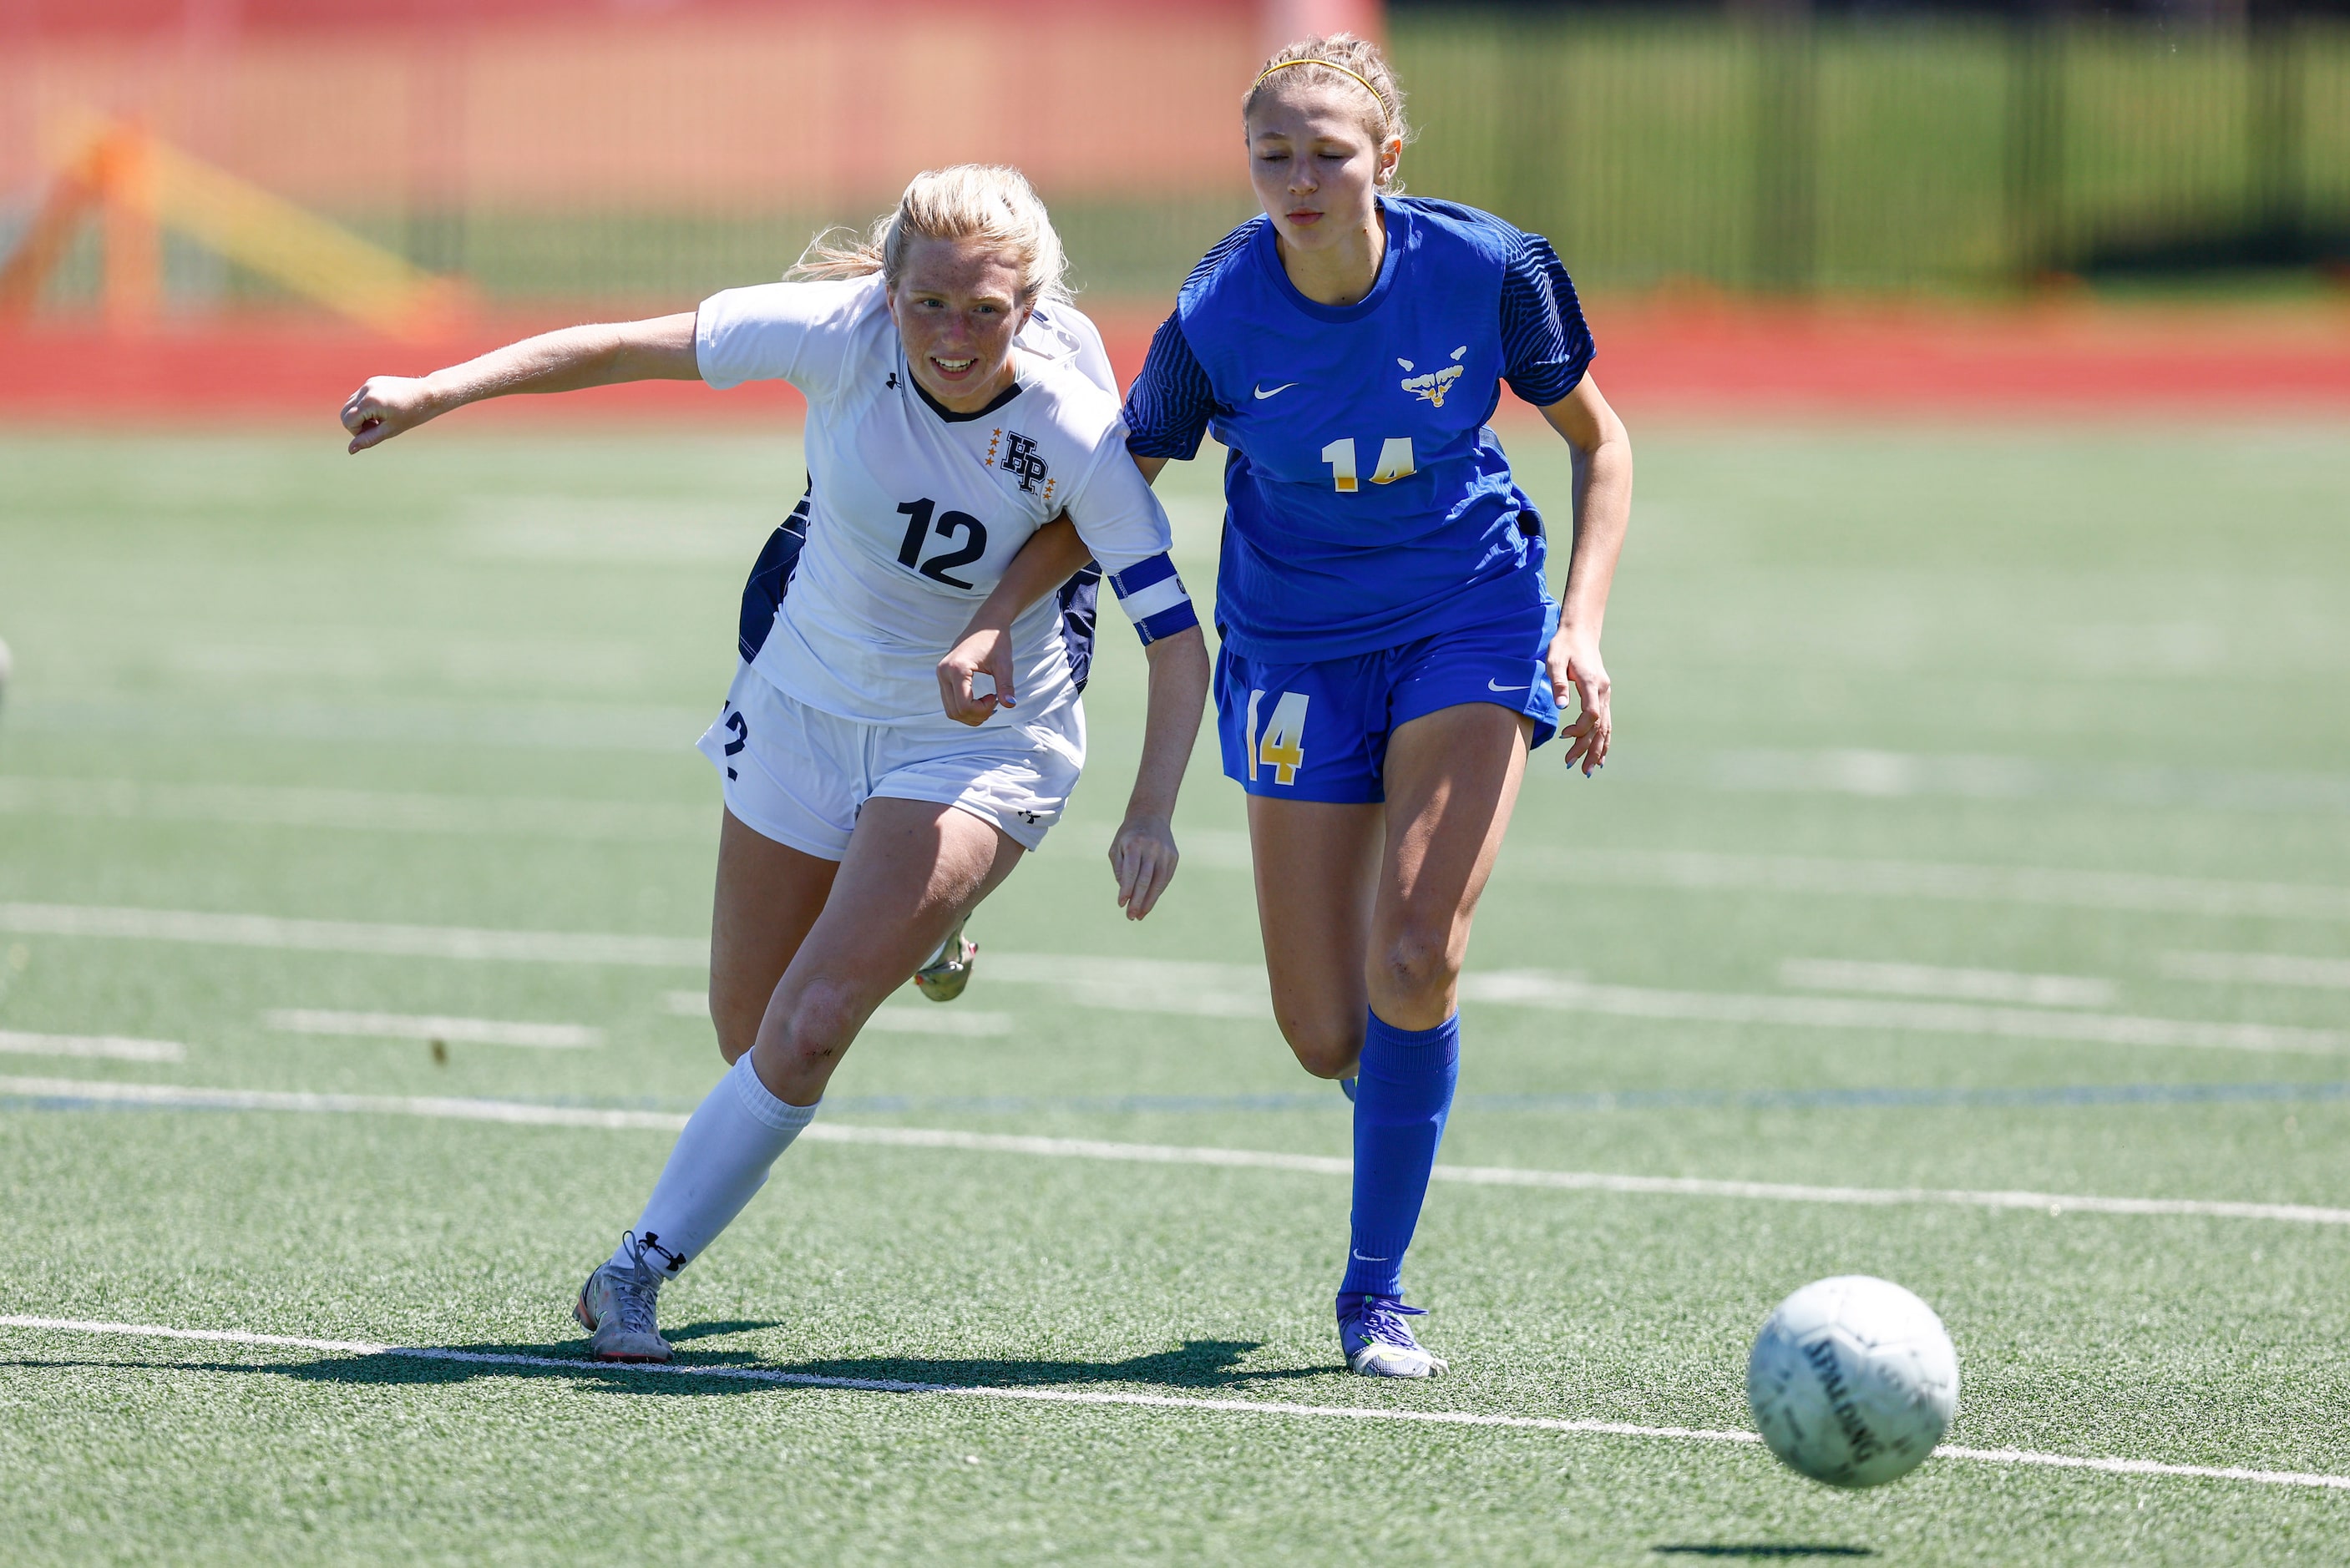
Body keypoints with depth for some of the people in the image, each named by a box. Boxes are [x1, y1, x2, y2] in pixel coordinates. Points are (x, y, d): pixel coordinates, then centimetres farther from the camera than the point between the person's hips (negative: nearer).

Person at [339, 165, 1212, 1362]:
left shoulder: (1075, 433, -26)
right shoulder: (842, 331, -22)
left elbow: (1176, 638, -22)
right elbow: (625, 348, -16)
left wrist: (1151, 812, -36)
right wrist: (434, 394, -23)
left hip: (980, 744, -3)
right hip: (805, 701, 3)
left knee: (806, 1033, -17)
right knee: (745, 1028, 16)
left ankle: (639, 1267, 1)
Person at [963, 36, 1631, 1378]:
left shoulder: (1488, 268, -18)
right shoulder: (1218, 318, -18)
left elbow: (1598, 439, -1)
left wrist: (1583, 624, -12)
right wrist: (992, 619, -20)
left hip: (1471, 623, -1)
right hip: (1298, 648, 1)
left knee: (1415, 964, -19)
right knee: (1326, 1036, -1)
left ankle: (1377, 1284, -1)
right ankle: (1404, 1087, 39)